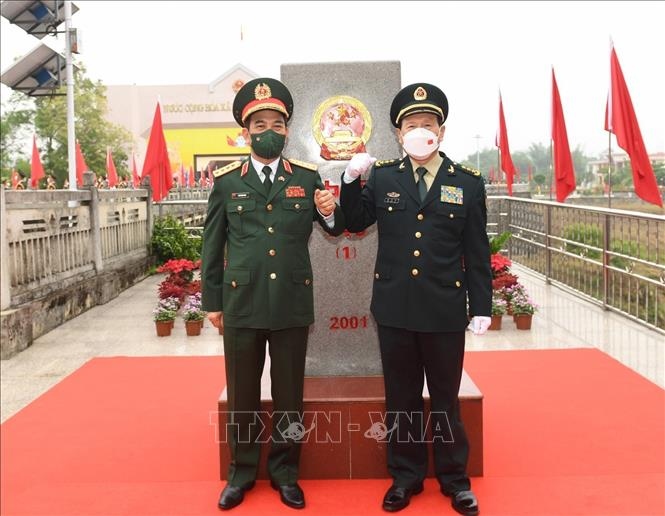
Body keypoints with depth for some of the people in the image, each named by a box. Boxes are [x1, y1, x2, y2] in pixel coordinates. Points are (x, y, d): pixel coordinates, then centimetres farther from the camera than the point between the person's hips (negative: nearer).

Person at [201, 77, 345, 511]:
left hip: (293, 303, 0)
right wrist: (212, 301, 7)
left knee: (290, 394, 11)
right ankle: (242, 471, 30)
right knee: (242, 393, 12)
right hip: (241, 302, 0)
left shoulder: (307, 177, 3)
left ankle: (285, 471, 29)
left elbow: (335, 228, 7)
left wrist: (330, 212, -16)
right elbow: (213, 245, 7)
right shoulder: (226, 181, 2)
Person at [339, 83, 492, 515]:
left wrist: (482, 307, -1)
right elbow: (355, 222, 8)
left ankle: (454, 477, 30)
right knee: (401, 398, 13)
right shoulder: (382, 177, 2)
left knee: (446, 398, 13)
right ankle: (406, 475, 30)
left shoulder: (468, 183, -1)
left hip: (445, 310, -1)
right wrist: (351, 180, -7)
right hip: (395, 308, 2)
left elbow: (477, 253, 0)